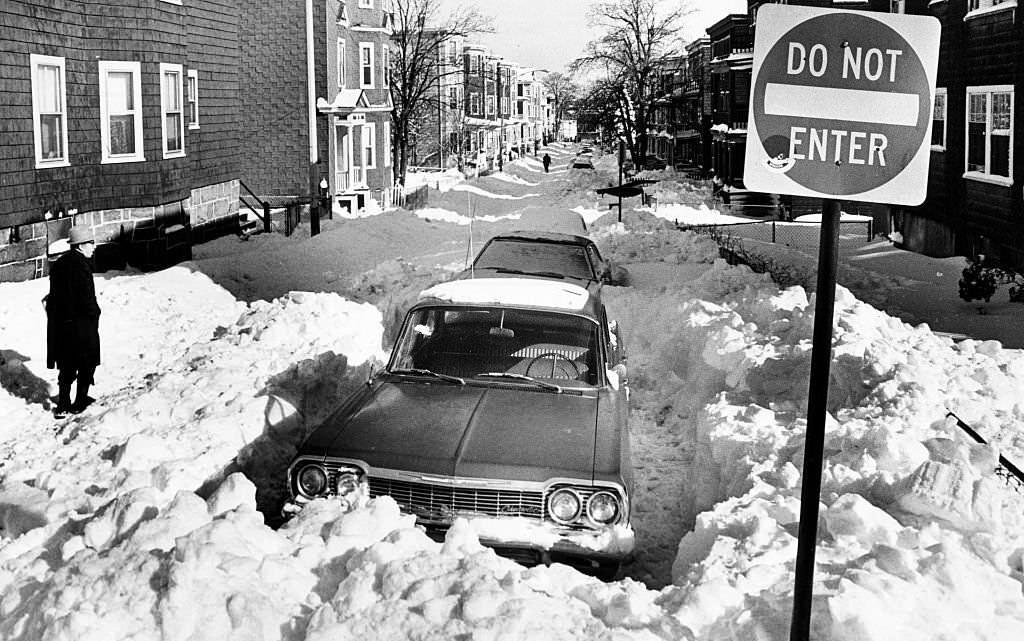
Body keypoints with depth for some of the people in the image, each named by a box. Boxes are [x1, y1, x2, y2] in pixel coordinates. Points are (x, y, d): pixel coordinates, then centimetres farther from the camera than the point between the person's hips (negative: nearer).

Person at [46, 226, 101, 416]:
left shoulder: (59, 264, 9)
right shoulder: (80, 264, -17)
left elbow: (54, 294, 13)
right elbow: (87, 296, -20)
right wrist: (94, 314, -5)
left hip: (59, 321, 8)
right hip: (81, 322, -8)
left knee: (66, 365, 16)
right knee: (87, 362, 8)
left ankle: (63, 404, 17)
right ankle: (80, 402, 13)